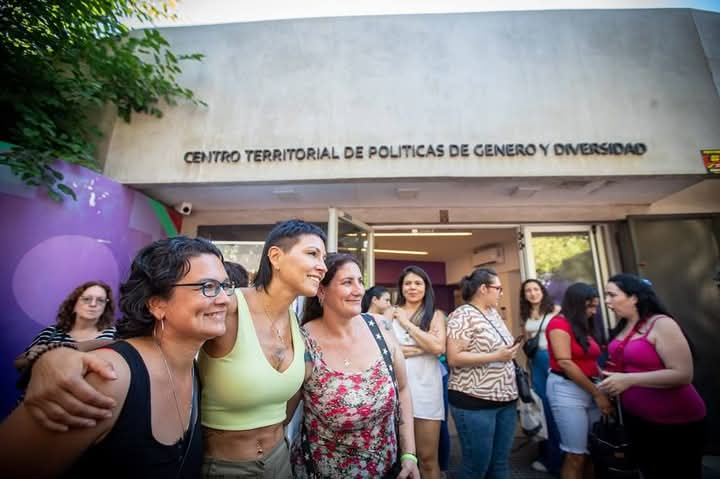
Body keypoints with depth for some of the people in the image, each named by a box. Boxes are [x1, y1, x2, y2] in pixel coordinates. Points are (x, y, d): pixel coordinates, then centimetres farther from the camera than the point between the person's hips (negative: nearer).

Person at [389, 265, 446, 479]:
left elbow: (438, 347, -12)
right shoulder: (391, 313, 3)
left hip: (425, 387, 0)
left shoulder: (436, 314, 3)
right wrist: (423, 349, -11)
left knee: (428, 457, 9)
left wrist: (407, 323, -8)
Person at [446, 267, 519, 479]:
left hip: (505, 399, 8)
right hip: (475, 401, -8)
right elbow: (454, 358, -22)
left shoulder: (493, 313, 10)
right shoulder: (462, 315, -16)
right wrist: (495, 357, -22)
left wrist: (510, 351, 6)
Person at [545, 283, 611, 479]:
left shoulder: (583, 327, 16)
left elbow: (590, 362, 13)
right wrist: (597, 393, -11)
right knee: (576, 455, -3)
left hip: (588, 389, 8)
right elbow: (565, 362, -14)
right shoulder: (559, 323, -9)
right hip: (566, 389, -8)